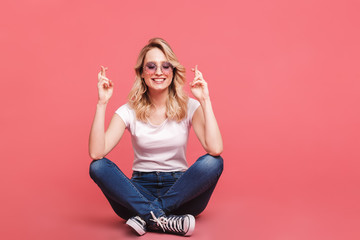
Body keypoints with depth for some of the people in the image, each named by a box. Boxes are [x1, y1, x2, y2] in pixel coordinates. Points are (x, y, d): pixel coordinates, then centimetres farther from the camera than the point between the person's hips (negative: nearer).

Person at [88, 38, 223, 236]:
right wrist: (102, 103, -18)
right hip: (140, 192, 1)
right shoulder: (129, 111, -1)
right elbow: (96, 153, -16)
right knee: (98, 167, -24)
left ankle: (146, 217, -24)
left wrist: (205, 101, -19)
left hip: (180, 190, 0)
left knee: (213, 162, -28)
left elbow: (215, 149, -20)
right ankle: (165, 220, -31)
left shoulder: (189, 107, -3)